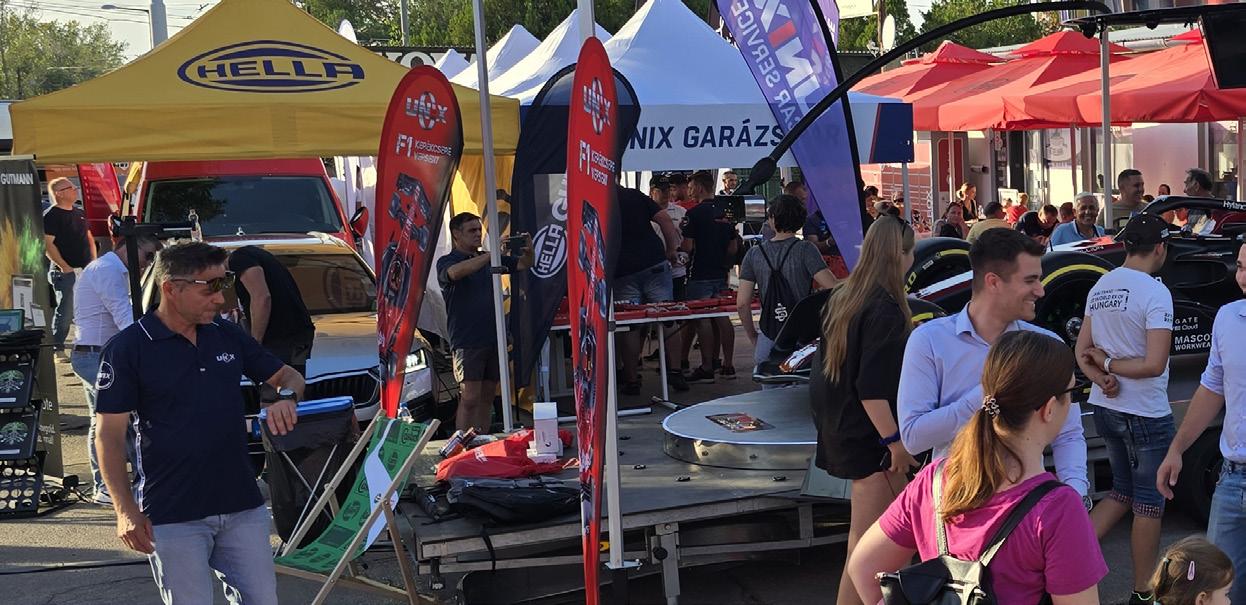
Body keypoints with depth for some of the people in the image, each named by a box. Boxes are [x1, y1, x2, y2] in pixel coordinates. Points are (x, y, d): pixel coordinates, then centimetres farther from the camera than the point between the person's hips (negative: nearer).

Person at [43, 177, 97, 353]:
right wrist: (64, 267, -18)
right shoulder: (51, 215, -9)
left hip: (86, 270, 7)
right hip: (66, 271, -7)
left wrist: (94, 262, 12)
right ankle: (57, 348, 0)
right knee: (66, 311, -8)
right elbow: (47, 245, -15)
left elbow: (89, 238, 23)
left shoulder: (79, 212, 15)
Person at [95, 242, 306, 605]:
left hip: (243, 506, 5)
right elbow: (109, 434, -8)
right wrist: (125, 510, -16)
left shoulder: (228, 336, 7)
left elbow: (288, 376, 17)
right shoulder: (128, 348, -8)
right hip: (172, 517, -5)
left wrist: (286, 397, -8)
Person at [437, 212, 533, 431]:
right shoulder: (446, 262, -2)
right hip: (467, 341, -6)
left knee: (487, 397, 9)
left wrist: (528, 251, -7)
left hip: (493, 338, 6)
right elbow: (456, 272, -26)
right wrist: (491, 254, -28)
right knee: (470, 398, -12)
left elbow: (523, 265, 17)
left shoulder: (488, 258, 15)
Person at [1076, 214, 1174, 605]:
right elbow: (1154, 364, -24)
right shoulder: (1155, 292, -18)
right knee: (1149, 504, 7)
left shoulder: (1100, 288, 6)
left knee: (1122, 493, 21)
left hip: (1105, 409, 7)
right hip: (1145, 414, -7)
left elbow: (1082, 351, 8)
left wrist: (1102, 377, -8)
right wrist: (1109, 363, -11)